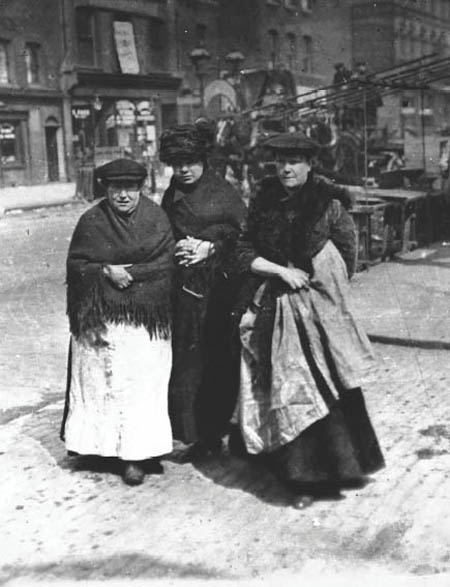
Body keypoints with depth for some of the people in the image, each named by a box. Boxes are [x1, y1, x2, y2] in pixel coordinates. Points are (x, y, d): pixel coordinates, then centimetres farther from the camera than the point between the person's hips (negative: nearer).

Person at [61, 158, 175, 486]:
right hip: (101, 319, 0)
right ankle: (107, 445, 12)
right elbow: (75, 265, 1)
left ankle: (138, 454, 6)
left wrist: (128, 272, -13)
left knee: (142, 382, 0)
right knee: (103, 382, 1)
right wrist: (106, 272, -15)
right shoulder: (91, 222, 3)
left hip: (145, 319, 0)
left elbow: (166, 265, -4)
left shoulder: (156, 220, 2)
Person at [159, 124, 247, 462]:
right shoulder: (171, 196, 13)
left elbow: (243, 236, 0)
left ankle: (215, 430, 11)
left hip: (220, 285, -3)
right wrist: (178, 250, -4)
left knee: (221, 355, -2)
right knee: (188, 357, -1)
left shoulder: (224, 193, 3)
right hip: (185, 285, 3)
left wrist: (210, 248, -10)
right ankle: (196, 433, 9)